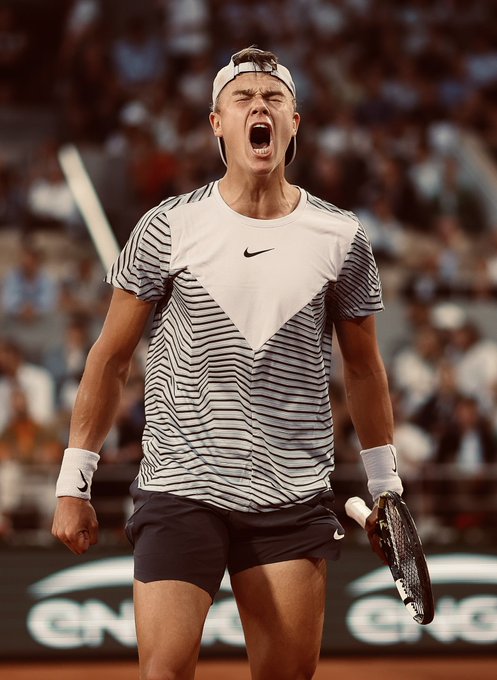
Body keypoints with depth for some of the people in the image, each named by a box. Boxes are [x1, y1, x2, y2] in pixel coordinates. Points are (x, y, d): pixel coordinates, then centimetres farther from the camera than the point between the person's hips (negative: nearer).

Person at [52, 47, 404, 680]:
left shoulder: (341, 237, 3)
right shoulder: (167, 228, -2)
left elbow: (363, 368, 15)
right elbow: (110, 358, 4)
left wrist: (384, 486, 16)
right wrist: (73, 485, 3)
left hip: (295, 503, 2)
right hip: (180, 491, -2)